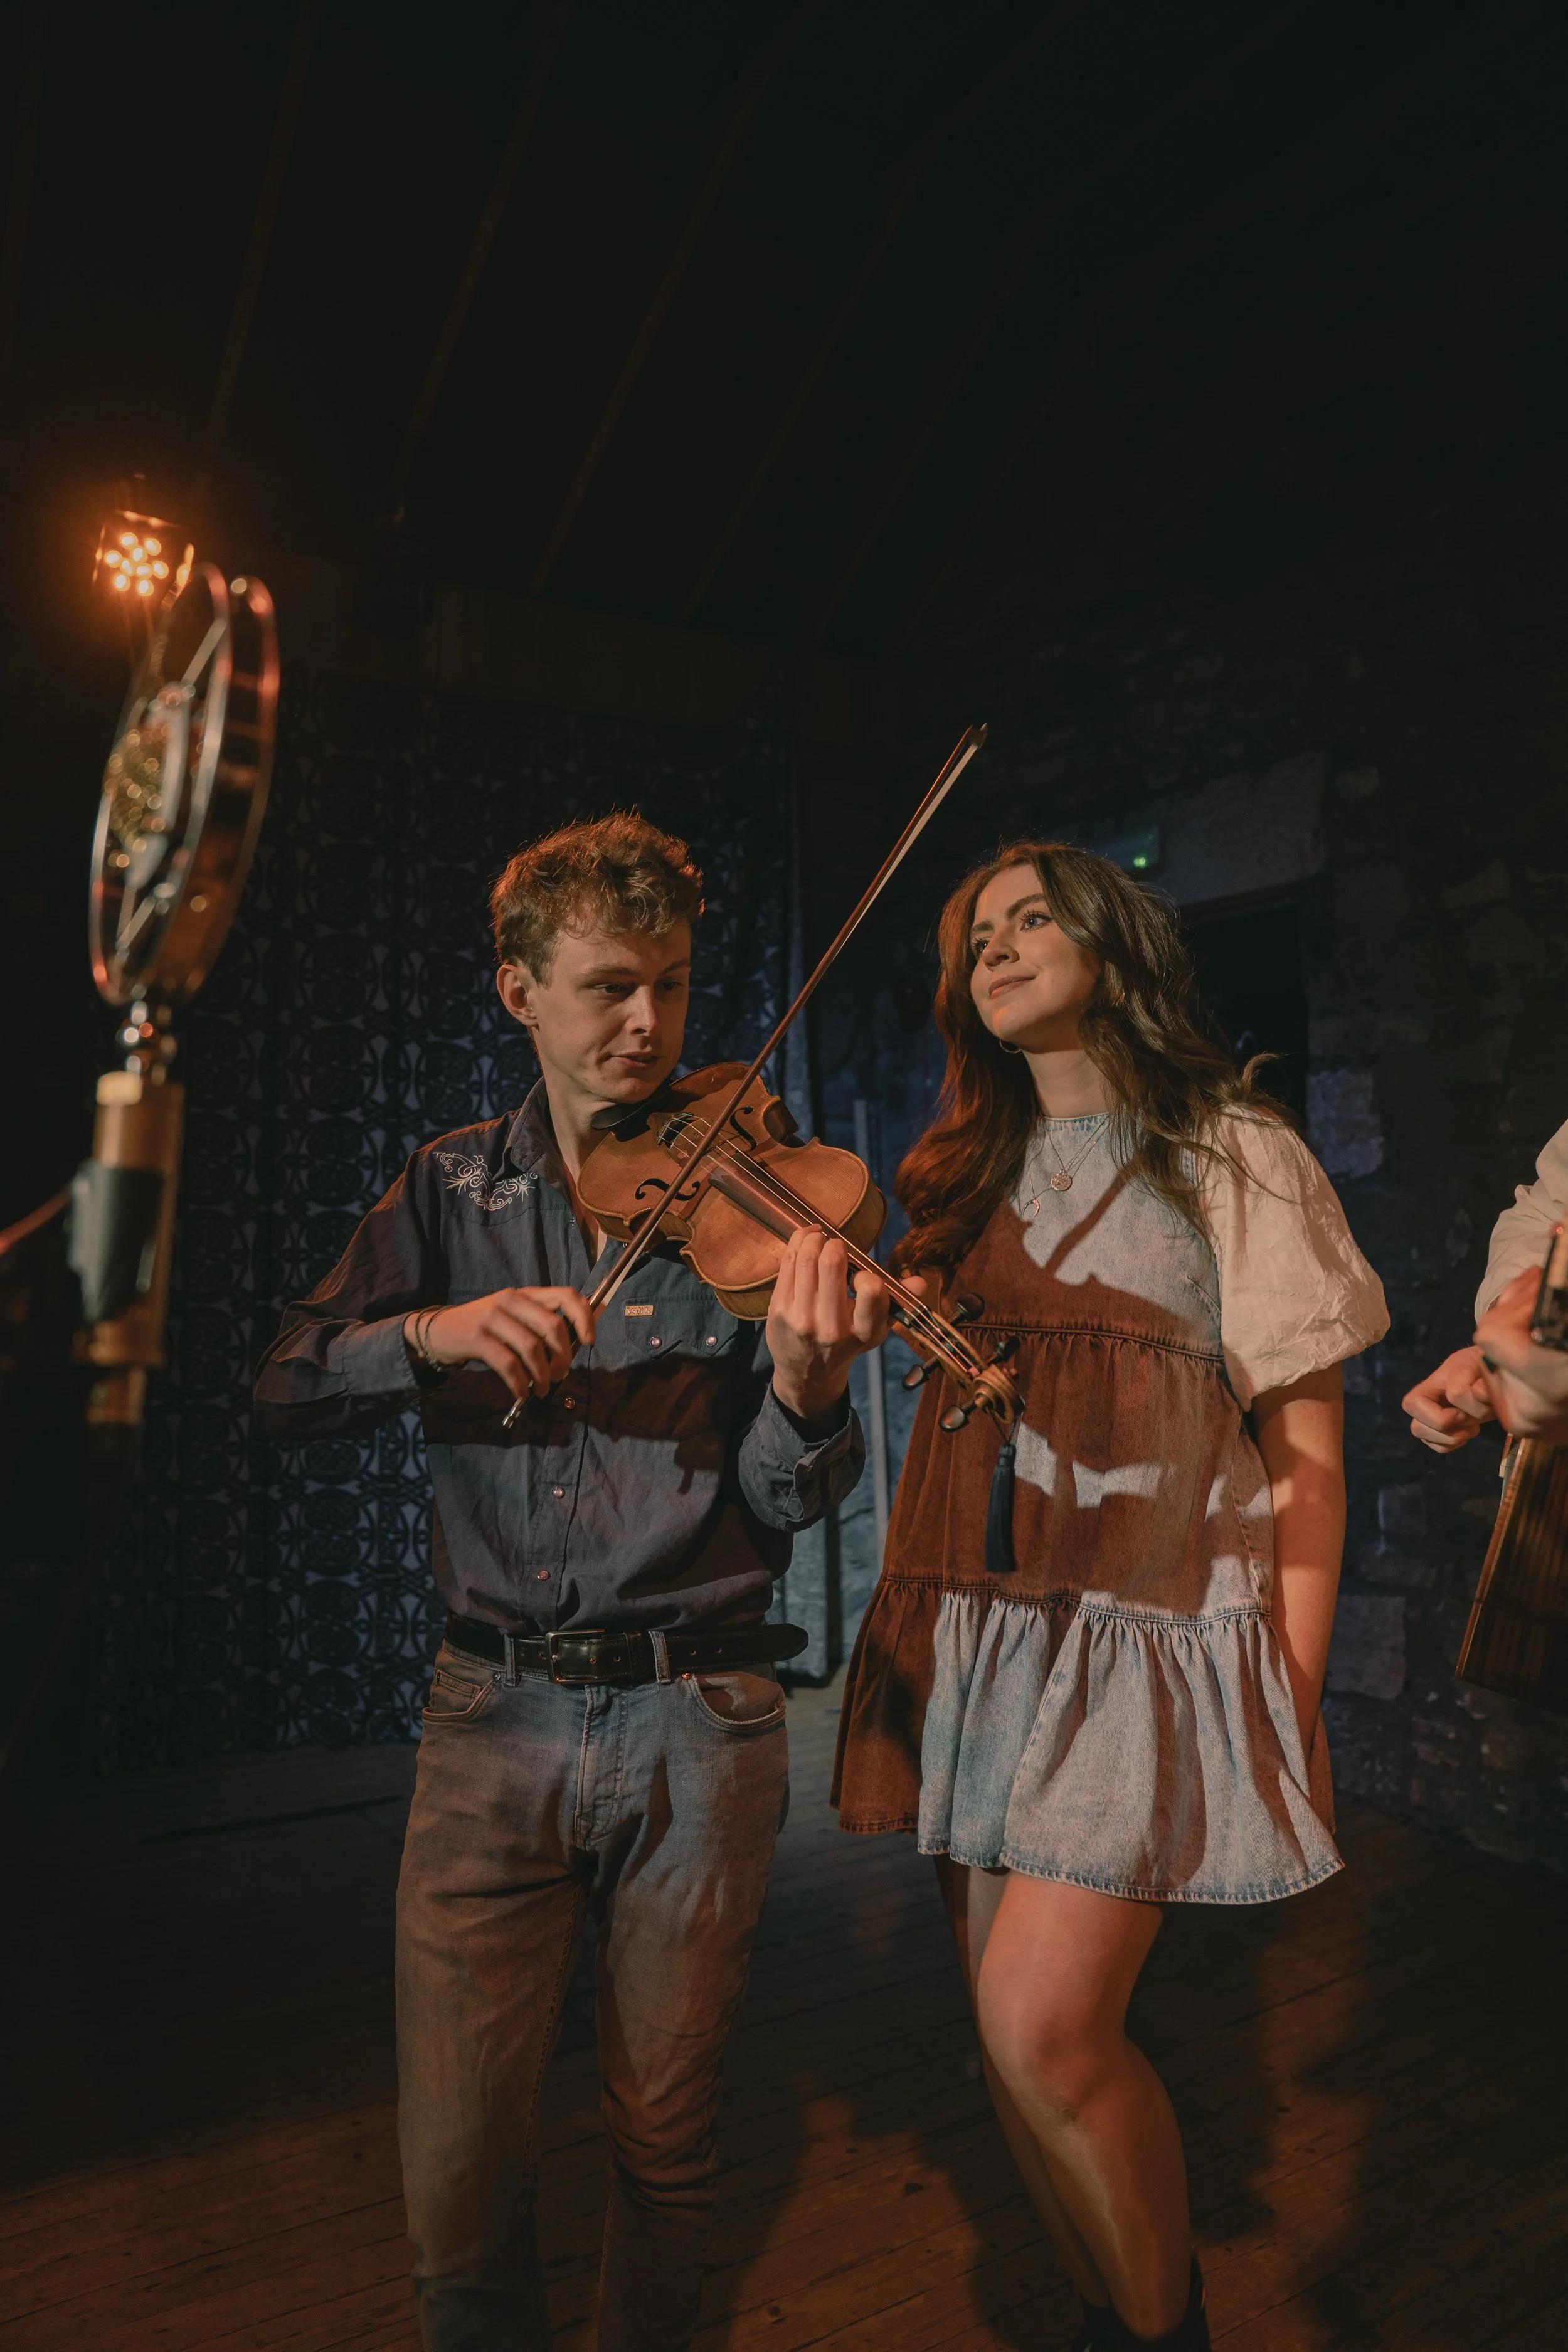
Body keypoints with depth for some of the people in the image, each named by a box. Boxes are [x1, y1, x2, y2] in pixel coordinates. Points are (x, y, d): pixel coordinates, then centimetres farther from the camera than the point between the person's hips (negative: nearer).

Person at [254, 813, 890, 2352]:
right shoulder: (451, 1195, 6)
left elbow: (785, 1505, -5)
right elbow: (286, 1390, -1)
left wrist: (804, 1387, -28)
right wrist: (433, 1331, -20)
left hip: (698, 1720, -1)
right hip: (495, 1713, 1)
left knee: (664, 2148, 13)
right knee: (456, 2173, 5)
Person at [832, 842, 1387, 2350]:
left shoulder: (1231, 1154, 1)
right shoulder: (971, 1175, 15)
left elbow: (1305, 1447, -2)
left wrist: (1294, 1691, -7)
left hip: (1151, 1633, -5)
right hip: (974, 1639, 5)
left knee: (1043, 2028, -12)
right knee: (1022, 2042, 9)